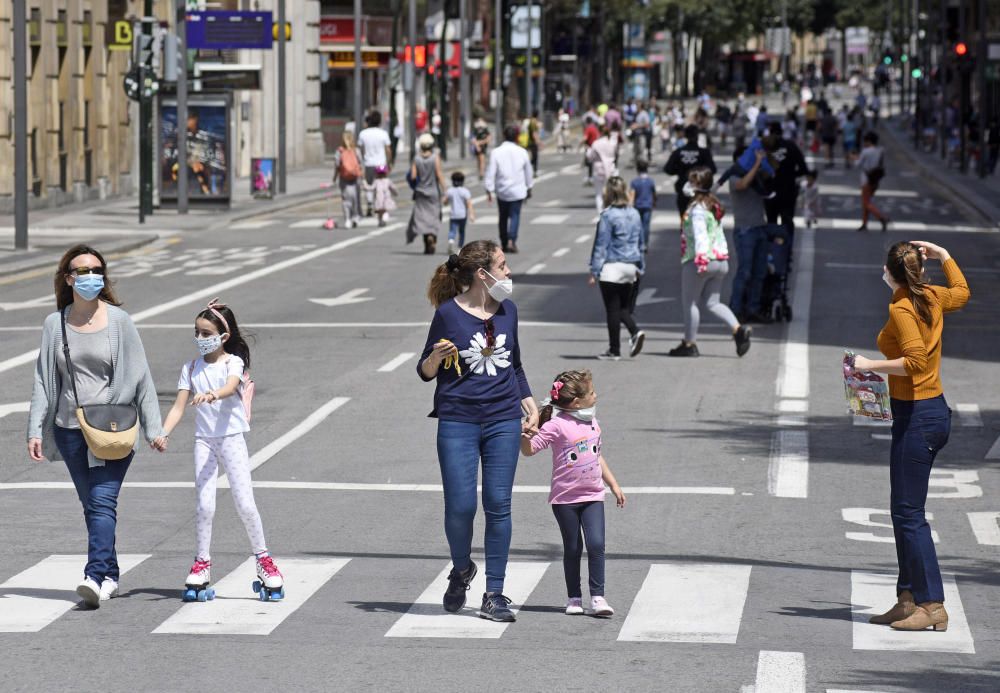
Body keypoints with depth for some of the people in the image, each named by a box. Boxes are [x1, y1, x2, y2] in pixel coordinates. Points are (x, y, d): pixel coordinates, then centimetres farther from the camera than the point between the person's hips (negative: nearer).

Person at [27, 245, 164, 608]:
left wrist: (153, 428, -1)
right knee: (91, 505, 8)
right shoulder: (55, 324, 6)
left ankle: (96, 575, -23)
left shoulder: (118, 321, -2)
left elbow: (139, 375, 0)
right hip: (70, 429, 3)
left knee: (102, 502, -14)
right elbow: (43, 380, 8)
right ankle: (110, 575, 17)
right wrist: (35, 430, 2)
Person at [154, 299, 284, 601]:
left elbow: (230, 388, -26)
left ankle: (263, 558, 9)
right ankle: (202, 565, 8)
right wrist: (164, 433, -15)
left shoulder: (233, 362, -4)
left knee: (245, 503, -5)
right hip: (204, 440, 3)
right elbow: (179, 406, 2)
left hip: (231, 437, -3)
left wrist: (212, 395, -48)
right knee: (203, 505, -2)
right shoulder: (191, 368, 8)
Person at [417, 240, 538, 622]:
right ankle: (461, 570, 23)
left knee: (498, 505, -1)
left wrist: (530, 406, 15)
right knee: (460, 506, -7)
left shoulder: (507, 310, 9)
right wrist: (436, 357, -20)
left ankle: (494, 595, 5)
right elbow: (426, 372, 1)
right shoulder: (449, 313, -5)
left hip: (504, 421, 4)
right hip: (458, 422, -4)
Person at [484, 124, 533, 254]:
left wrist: (489, 190, -4)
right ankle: (511, 240, -17)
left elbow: (491, 173, -9)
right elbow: (528, 171, 9)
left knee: (503, 217, 13)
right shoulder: (522, 152, -3)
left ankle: (504, 244, 18)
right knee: (515, 215, 1)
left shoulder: (496, 152, -8)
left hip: (502, 191, 1)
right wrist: (528, 188, 23)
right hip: (517, 190, -1)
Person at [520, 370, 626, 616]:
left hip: (592, 496, 4)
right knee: (573, 549, 5)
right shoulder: (557, 426, -13)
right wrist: (525, 436, -36)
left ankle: (598, 597, -4)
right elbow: (529, 450, -15)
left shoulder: (592, 423, 9)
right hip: (565, 498, -4)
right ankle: (574, 598, 18)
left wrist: (614, 485, 24)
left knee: (596, 545, -8)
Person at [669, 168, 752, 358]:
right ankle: (739, 329, -6)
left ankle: (689, 344, 10)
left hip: (697, 260, -9)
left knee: (689, 302, 5)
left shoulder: (697, 208, -14)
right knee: (712, 302, 12)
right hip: (721, 260, 9)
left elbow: (700, 235, -24)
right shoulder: (714, 206, 14)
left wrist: (701, 258, -31)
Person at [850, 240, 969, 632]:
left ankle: (932, 605, -8)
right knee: (904, 512, 13)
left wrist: (871, 365, -18)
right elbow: (962, 292, 31)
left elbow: (915, 361, -27)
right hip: (936, 410, 9)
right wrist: (943, 255, 31)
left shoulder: (901, 309, -16)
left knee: (908, 513, -7)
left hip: (916, 416, -9)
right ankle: (908, 599, 14)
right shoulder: (932, 298, 9)